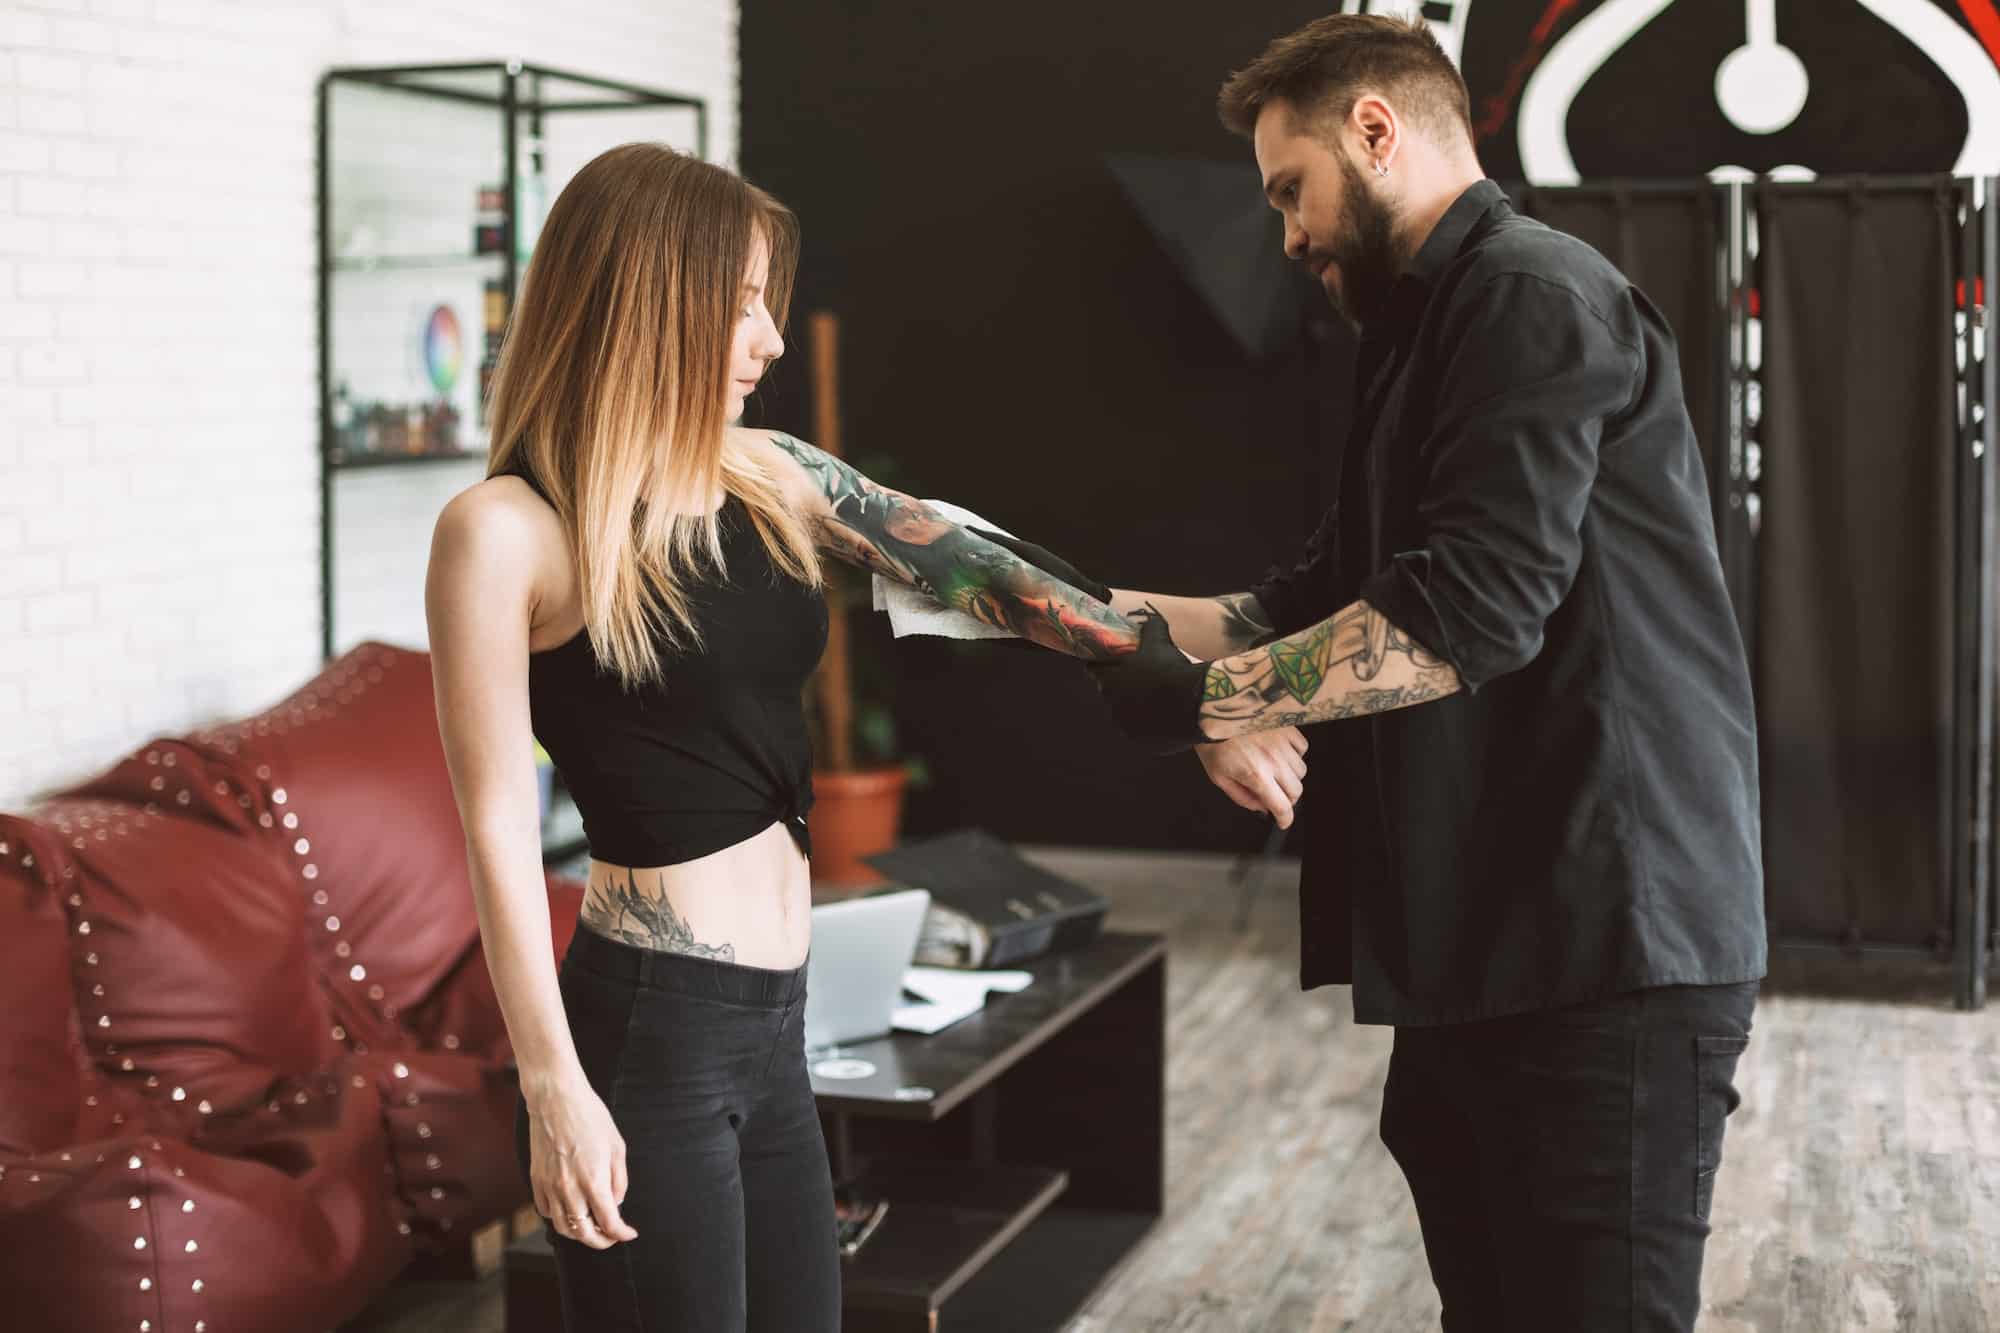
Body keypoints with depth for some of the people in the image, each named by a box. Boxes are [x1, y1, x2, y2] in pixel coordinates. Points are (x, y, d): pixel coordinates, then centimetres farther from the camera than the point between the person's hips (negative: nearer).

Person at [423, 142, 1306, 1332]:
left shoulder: (767, 476, 7)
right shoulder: (505, 532, -11)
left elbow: (979, 576, 4)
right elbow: (500, 825, -12)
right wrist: (554, 1087, -15)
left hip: (773, 1026, 7)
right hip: (647, 1030, -7)